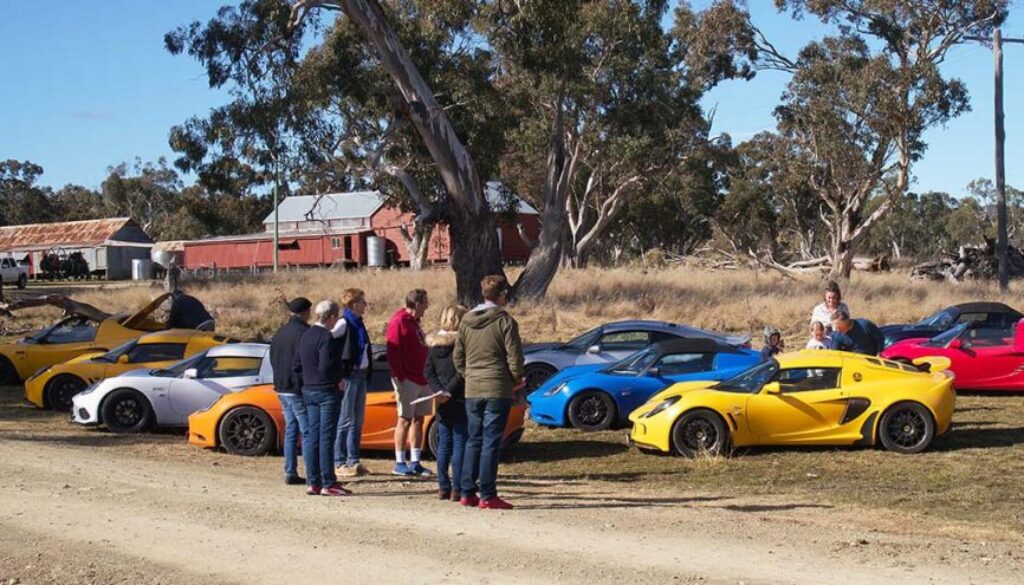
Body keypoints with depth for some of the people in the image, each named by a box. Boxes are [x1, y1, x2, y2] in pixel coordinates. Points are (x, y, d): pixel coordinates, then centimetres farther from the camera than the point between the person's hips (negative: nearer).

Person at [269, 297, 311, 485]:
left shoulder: (279, 333, 13)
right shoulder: (303, 333, -15)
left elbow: (273, 360, 18)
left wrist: (281, 381, 18)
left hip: (282, 390, 8)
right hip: (299, 391, -8)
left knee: (290, 430, 12)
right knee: (308, 432, -4)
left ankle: (290, 473, 12)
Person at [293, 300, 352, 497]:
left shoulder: (305, 336, 12)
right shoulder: (326, 337, -16)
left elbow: (296, 365, 15)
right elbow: (326, 367, -23)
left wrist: (307, 381, 15)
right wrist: (340, 378, -7)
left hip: (309, 391, 8)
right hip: (327, 392, -8)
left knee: (312, 436, 10)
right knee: (326, 438, -4)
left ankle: (313, 482, 13)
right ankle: (328, 484, -1)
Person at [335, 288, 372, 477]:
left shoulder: (358, 323, 15)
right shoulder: (343, 323, -12)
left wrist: (366, 373, 13)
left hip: (361, 374, 9)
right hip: (348, 375, -9)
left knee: (357, 421, 11)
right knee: (345, 420, -5)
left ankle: (354, 461, 18)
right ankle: (339, 463, 1)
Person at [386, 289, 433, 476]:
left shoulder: (414, 322, 18)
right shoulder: (399, 322, -12)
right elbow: (393, 352, -17)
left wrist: (426, 375, 17)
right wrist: (399, 377, -20)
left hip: (420, 379, 9)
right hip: (407, 380, -9)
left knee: (418, 419, 10)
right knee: (405, 420, -4)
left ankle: (415, 462, 15)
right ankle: (400, 463, 1)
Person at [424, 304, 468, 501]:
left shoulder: (434, 344, 8)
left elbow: (428, 372, 4)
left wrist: (439, 391, -4)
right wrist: (449, 392, -14)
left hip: (441, 403, 6)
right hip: (459, 402, -6)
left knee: (444, 444, 12)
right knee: (460, 443, -1)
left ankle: (443, 487, 13)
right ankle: (457, 489, -2)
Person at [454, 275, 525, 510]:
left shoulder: (466, 321, 8)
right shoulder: (505, 321, -9)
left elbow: (457, 356, 12)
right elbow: (514, 357, -10)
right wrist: (517, 381, 5)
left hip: (472, 391, 5)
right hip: (498, 390, -5)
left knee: (473, 441, 13)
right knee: (491, 442, -2)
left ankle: (467, 492, 15)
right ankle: (487, 495, -2)